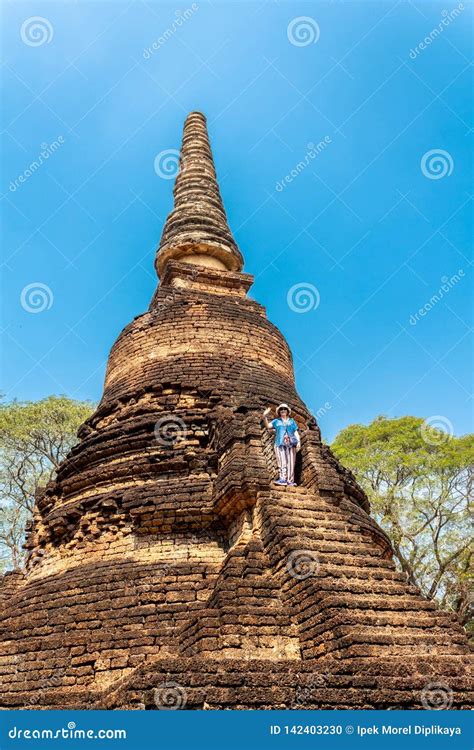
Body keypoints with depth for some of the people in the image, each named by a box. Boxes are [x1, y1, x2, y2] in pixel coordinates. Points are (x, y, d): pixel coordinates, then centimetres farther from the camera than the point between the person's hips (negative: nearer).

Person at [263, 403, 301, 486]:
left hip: (291, 444, 1)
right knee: (282, 462, -15)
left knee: (291, 463, -4)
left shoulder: (292, 421, 21)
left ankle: (290, 481, -5)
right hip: (280, 444, -1)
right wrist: (265, 417, -13)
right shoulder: (276, 421, 16)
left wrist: (298, 441, 1)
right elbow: (268, 426, 2)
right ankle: (283, 479, -24)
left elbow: (296, 432, 16)